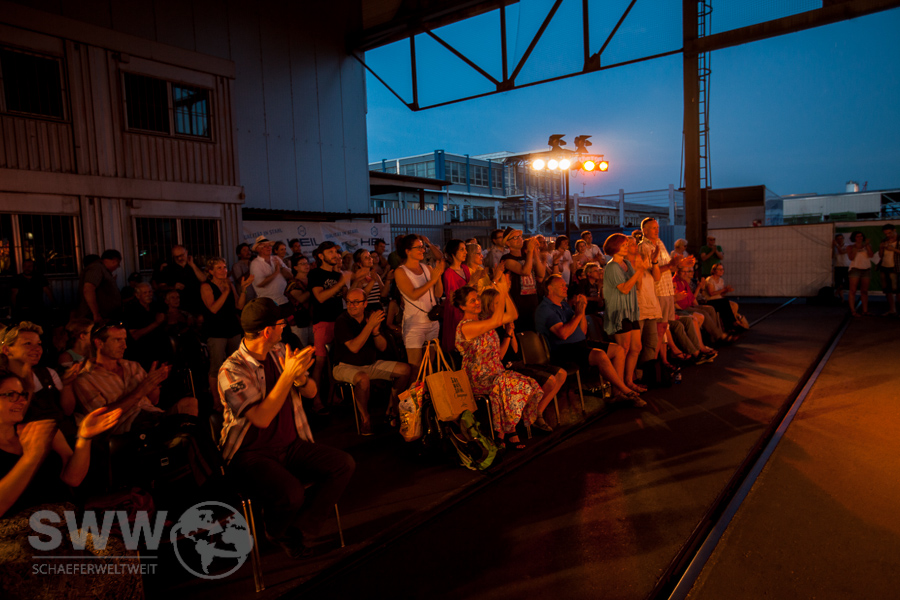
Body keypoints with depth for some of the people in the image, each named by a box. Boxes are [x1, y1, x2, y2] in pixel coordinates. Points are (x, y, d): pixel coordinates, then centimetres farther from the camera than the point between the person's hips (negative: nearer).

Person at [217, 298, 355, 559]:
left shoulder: (279, 352, 6)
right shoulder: (232, 370, -16)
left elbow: (311, 392, 9)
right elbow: (261, 418, -26)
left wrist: (299, 377, -14)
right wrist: (288, 374, -26)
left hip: (290, 445, 7)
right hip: (251, 454, -6)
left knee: (344, 464, -14)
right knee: (291, 493, -32)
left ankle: (299, 532, -3)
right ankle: (277, 531, 6)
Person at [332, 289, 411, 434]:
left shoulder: (370, 317, 4)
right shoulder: (342, 321, -13)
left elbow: (382, 347, 2)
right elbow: (354, 347, -26)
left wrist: (376, 331, -18)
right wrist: (370, 325, -28)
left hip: (371, 364, 6)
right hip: (345, 366, -6)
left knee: (405, 369, -4)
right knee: (363, 378, -40)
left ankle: (393, 406, 13)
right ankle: (365, 418, -17)